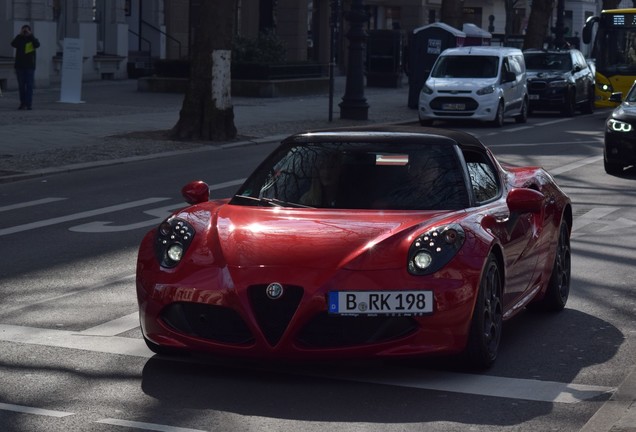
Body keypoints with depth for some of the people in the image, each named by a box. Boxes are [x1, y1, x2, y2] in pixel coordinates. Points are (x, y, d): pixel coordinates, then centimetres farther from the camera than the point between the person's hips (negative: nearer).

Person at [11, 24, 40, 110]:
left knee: (29, 86, -6)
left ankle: (28, 104, -6)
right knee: (21, 86, 6)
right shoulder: (19, 39, 9)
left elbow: (37, 45, -16)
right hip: (20, 66, 2)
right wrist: (19, 35, -12)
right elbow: (13, 44, -10)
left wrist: (30, 35, -14)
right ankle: (22, 103, 12)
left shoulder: (32, 39, 6)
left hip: (30, 67, -2)